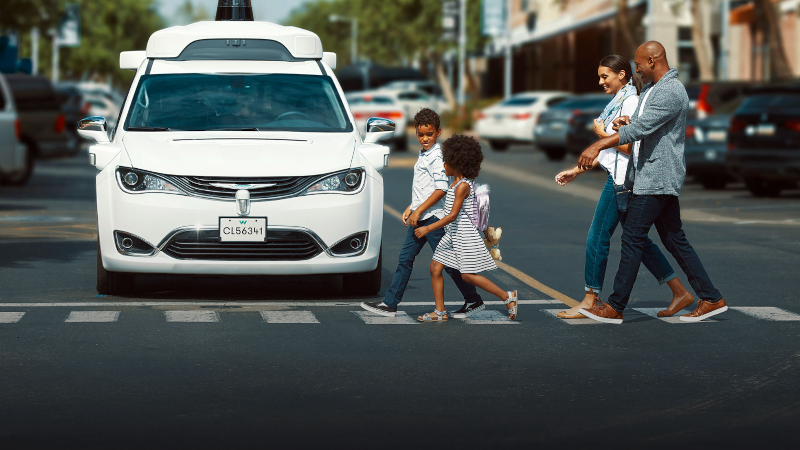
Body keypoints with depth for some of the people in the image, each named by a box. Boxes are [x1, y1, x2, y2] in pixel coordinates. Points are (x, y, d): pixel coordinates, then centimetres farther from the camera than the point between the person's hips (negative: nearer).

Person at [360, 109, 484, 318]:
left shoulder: (437, 156, -14)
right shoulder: (423, 155, 15)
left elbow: (441, 189, -21)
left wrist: (418, 211, -20)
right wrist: (410, 208, 20)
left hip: (433, 217, -9)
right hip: (420, 217, 9)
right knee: (405, 259, 7)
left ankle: (474, 301, 9)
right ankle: (389, 304, 9)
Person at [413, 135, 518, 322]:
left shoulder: (463, 186, -19)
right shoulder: (458, 182, 10)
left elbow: (453, 215, -23)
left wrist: (428, 229, -21)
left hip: (464, 235, -10)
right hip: (452, 235, 10)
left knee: (468, 275, -9)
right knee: (435, 267, 4)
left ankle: (507, 296, 2)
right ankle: (440, 312, 8)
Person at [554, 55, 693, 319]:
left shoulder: (630, 102, -13)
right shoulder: (618, 102, 17)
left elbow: (626, 146, -20)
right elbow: (610, 150, 21)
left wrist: (602, 133, -6)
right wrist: (578, 170, 20)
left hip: (623, 179, -10)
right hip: (619, 177, 10)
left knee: (597, 237, -5)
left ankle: (589, 302, 2)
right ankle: (680, 292, 14)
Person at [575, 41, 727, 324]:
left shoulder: (670, 92, -18)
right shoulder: (651, 89, 16)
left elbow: (640, 129, -26)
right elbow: (642, 124, 28)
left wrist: (598, 146, -28)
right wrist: (628, 122, 2)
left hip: (657, 178, -11)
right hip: (653, 176, 11)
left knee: (633, 237, -7)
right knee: (674, 238, 10)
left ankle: (615, 307, -3)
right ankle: (711, 299, 13)